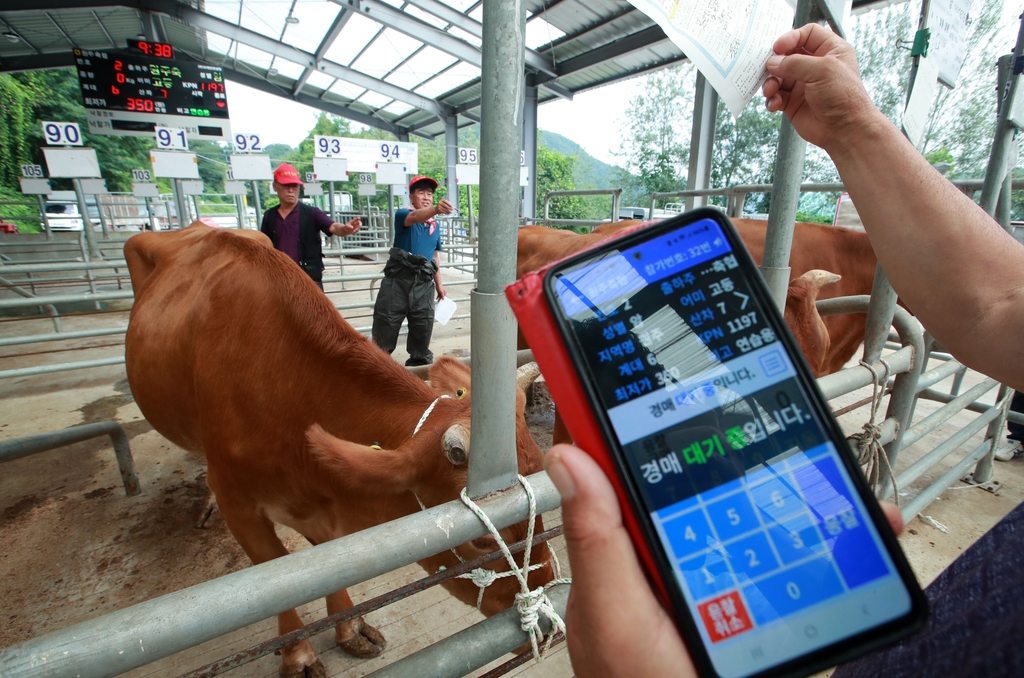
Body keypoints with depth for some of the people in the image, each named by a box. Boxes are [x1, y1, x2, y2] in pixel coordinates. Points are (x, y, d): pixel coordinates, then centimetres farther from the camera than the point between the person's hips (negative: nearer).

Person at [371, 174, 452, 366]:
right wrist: (435, 209, -49)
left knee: (423, 331, 12)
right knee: (383, 333, 3)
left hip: (424, 285, 5)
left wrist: (439, 285, 19)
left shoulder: (435, 227, 12)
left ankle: (420, 364, 28)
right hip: (398, 281, -4)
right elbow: (415, 217, -29)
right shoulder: (402, 215, -4)